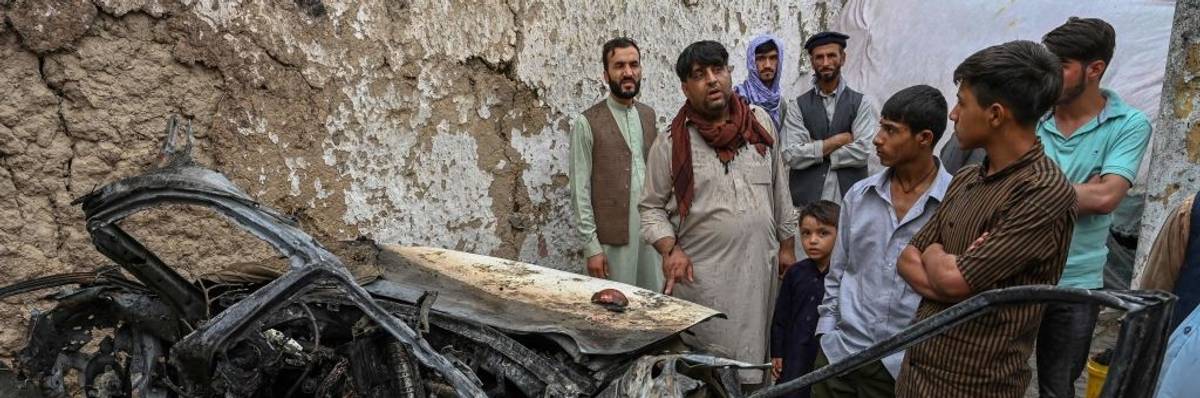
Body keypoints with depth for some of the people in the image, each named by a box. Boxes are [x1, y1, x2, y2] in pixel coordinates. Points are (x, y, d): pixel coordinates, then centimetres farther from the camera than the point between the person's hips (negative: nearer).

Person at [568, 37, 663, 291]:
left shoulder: (648, 115, 10)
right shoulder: (587, 123, -7)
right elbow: (580, 191, -8)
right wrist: (591, 245, -11)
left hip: (653, 229, 5)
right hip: (614, 236, -5)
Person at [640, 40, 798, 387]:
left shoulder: (760, 122, 3)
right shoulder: (671, 143, -6)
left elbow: (779, 189, 11)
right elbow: (652, 207, 0)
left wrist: (786, 245, 12)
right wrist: (670, 249, -16)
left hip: (759, 268, 3)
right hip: (701, 275, -3)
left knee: (753, 359, 16)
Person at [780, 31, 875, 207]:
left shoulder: (861, 103, 6)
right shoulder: (796, 106, 5)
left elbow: (862, 153, -6)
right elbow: (791, 156, -7)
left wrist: (815, 151, -5)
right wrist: (840, 139, -6)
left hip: (850, 199, 0)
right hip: (806, 200, 0)